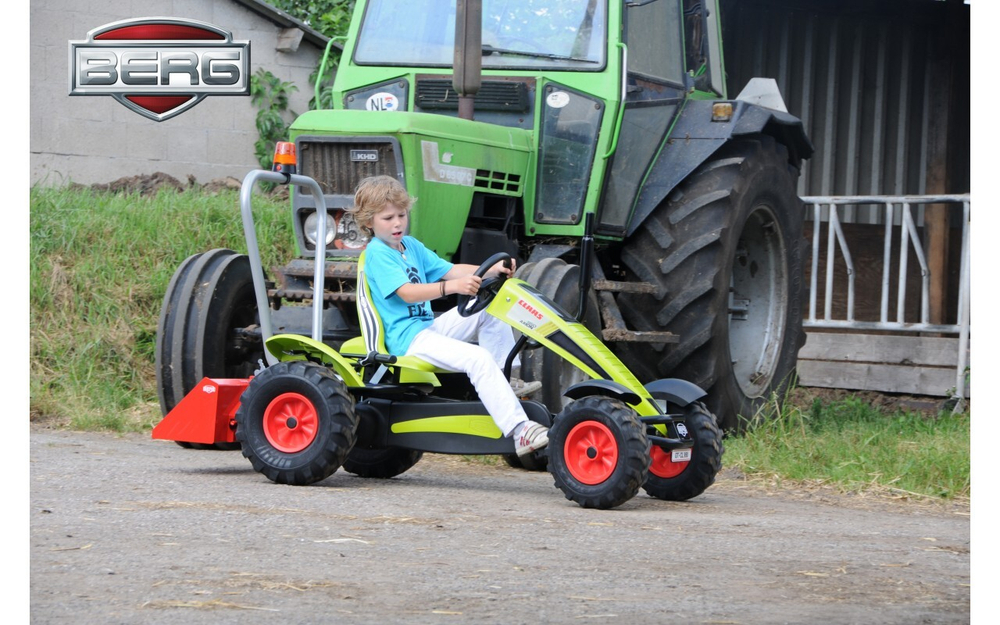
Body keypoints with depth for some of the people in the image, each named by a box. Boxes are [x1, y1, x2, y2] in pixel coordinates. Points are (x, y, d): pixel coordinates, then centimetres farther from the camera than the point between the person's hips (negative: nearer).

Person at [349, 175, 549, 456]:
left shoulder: (411, 246, 18)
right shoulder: (377, 254, -11)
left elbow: (450, 270, 11)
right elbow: (407, 292, -25)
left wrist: (491, 270, -7)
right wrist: (452, 286, -39)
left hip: (428, 326, 9)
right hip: (407, 339, -9)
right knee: (477, 358, -28)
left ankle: (506, 379, 4)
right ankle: (519, 431, -36)